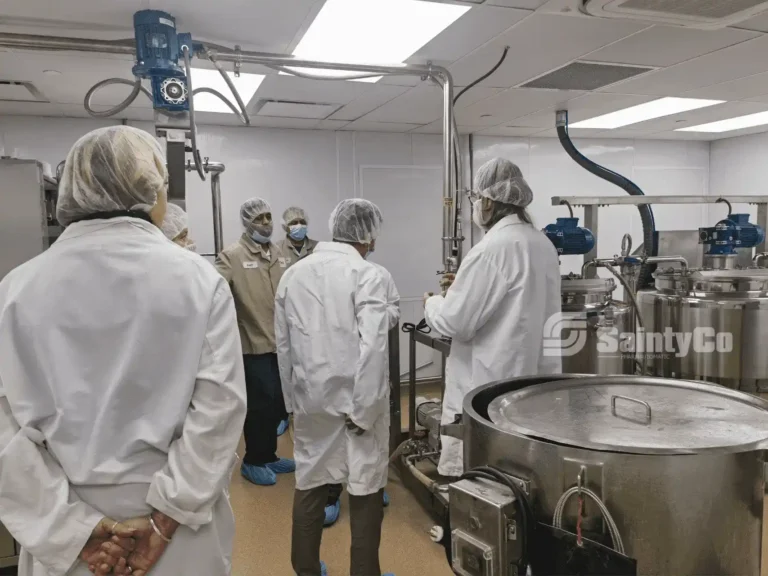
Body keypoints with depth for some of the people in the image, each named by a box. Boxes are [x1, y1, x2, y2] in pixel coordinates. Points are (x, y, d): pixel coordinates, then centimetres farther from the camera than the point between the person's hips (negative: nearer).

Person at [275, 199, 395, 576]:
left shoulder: (292, 274, 3)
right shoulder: (366, 275, -12)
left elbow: (283, 346, 8)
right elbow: (372, 348, -19)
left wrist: (293, 400, 16)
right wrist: (363, 411, -13)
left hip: (311, 399, 5)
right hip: (357, 399, -4)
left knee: (309, 486, 17)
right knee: (365, 490, 11)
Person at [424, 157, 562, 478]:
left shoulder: (492, 249, -19)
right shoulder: (543, 244, 8)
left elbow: (455, 321, -18)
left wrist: (432, 304, 2)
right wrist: (466, 286, 19)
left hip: (489, 388, -9)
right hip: (533, 378, 9)